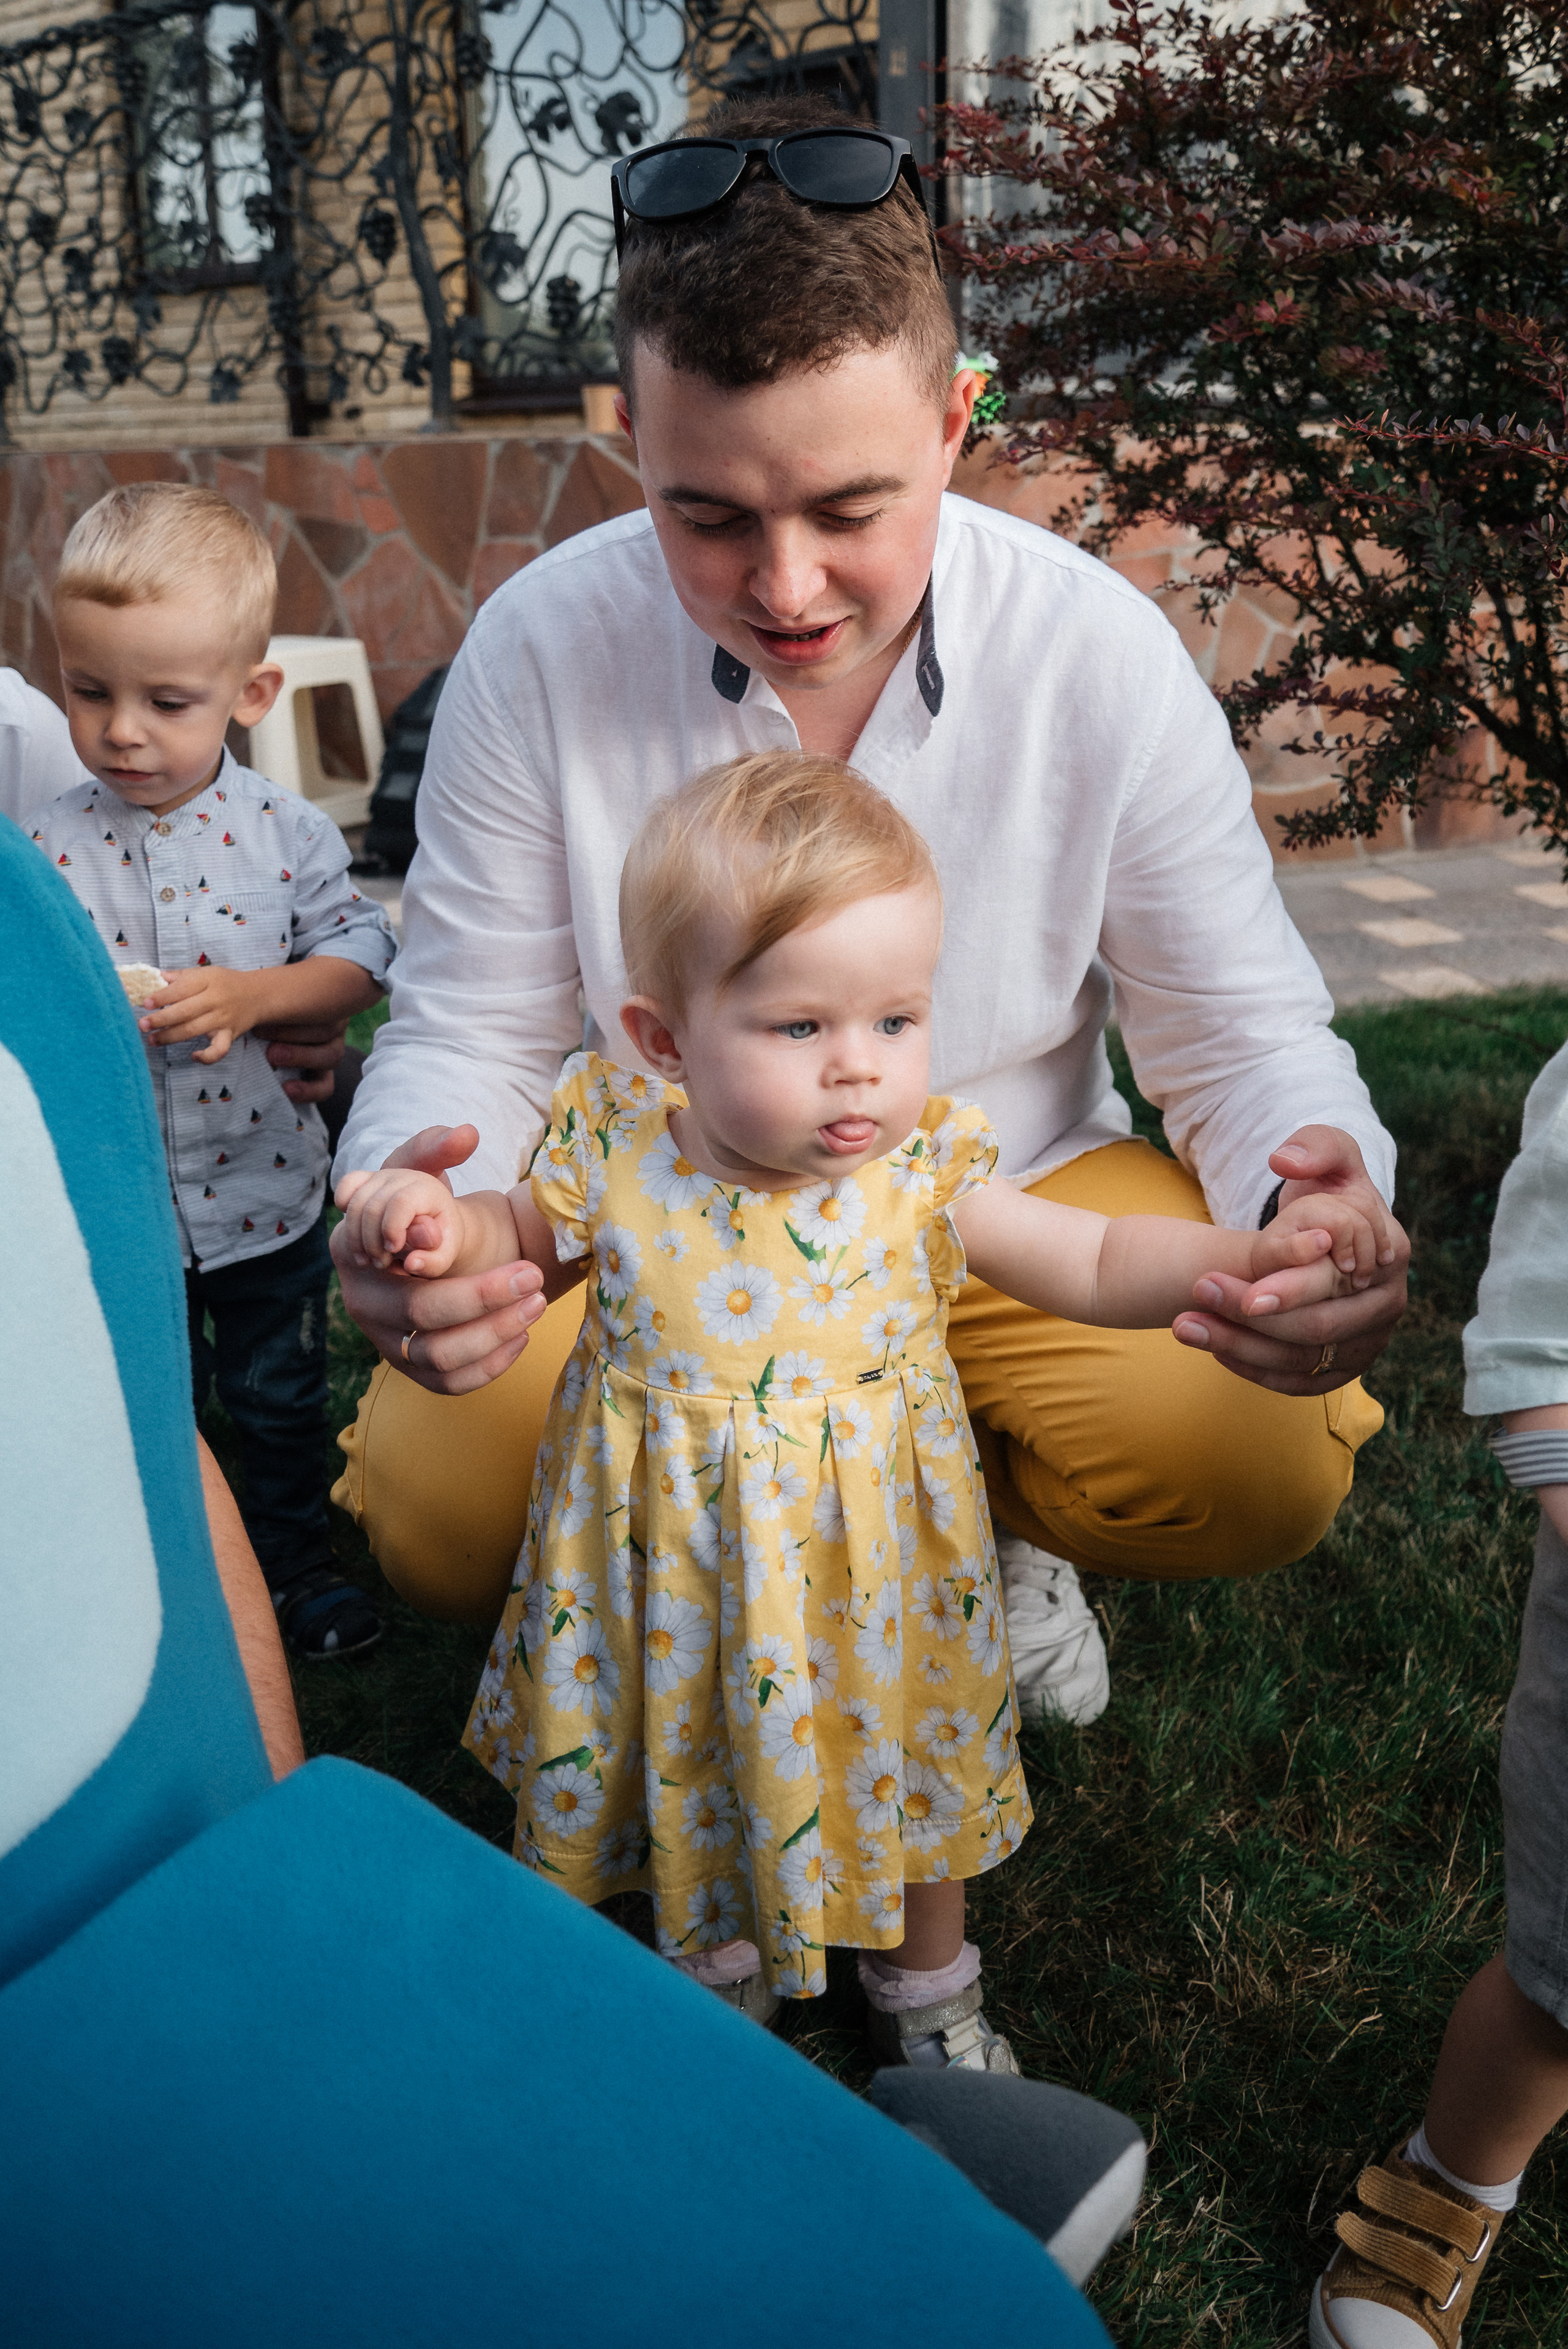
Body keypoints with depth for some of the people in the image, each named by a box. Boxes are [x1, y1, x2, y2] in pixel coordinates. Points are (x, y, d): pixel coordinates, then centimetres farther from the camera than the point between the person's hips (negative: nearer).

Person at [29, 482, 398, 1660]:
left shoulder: (285, 831, -10)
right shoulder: (48, 846, -11)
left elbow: (362, 954, -7)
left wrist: (253, 995, -23)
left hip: (264, 1188, 0)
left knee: (282, 1398, 19)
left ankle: (296, 1560, 43)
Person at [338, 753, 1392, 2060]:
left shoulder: (922, 1174, -19)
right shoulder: (616, 1146, -17)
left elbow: (1096, 1265, -15)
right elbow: (530, 1241, 3)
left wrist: (1244, 1258, -33)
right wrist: (445, 1229, -19)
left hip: (870, 1566, 0)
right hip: (680, 1572, 1)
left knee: (909, 1761, 21)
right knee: (693, 1770, 23)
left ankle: (929, 1979, 51)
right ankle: (717, 1955, 55)